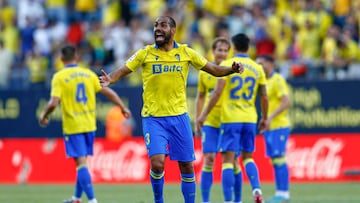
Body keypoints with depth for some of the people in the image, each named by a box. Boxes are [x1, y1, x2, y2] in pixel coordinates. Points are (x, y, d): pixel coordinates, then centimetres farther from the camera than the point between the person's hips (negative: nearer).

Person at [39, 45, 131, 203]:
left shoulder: (59, 77, -9)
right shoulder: (89, 74, 4)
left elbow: (53, 103, -18)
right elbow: (108, 92, 3)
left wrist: (44, 116, 0)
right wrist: (123, 108, 12)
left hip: (72, 126, -5)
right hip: (89, 125, 5)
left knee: (81, 163, -6)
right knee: (82, 161, 17)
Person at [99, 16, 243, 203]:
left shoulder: (186, 53, 3)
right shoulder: (145, 54, -1)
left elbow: (214, 69, 8)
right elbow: (123, 71, -4)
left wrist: (232, 70, -9)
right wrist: (110, 79, -25)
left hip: (179, 116, 2)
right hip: (153, 117, -2)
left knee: (186, 166, 4)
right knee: (157, 163, -17)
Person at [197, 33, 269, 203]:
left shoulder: (226, 65, -5)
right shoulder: (257, 68, 7)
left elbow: (217, 92, -12)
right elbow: (264, 97, 9)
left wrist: (204, 114, -8)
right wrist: (264, 118, 22)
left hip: (230, 119, -4)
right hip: (250, 119, 4)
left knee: (228, 159, -3)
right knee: (247, 157, 18)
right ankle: (256, 189, -5)